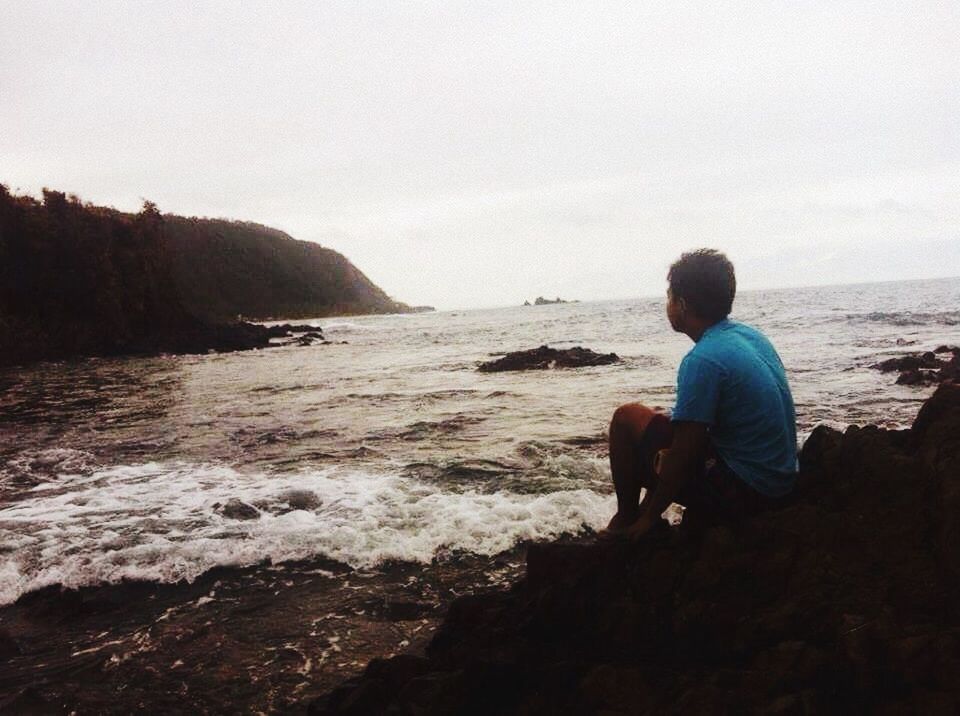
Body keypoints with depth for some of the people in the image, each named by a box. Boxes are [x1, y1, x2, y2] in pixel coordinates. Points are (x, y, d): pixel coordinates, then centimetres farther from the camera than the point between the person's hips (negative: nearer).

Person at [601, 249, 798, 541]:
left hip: (744, 492, -9)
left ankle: (626, 518, 11)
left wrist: (649, 517, -8)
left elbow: (683, 454, -20)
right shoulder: (752, 335, 5)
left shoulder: (702, 361, -22)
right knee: (667, 420, 24)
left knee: (627, 418, -4)